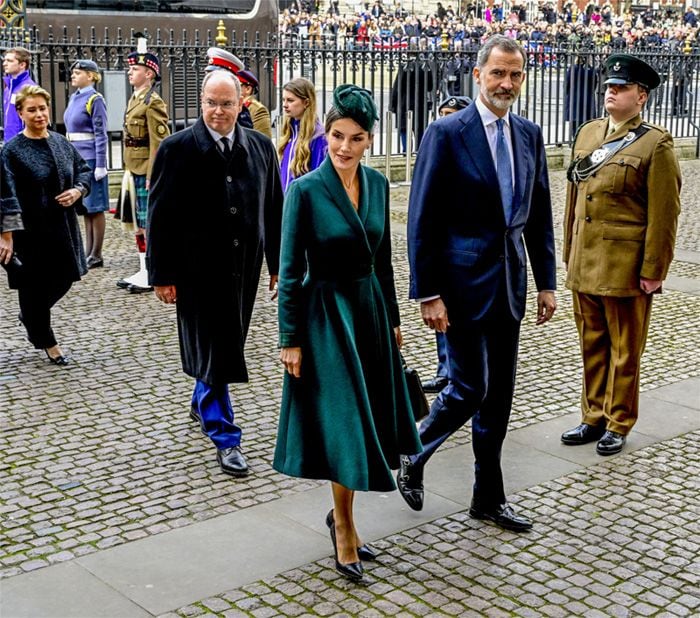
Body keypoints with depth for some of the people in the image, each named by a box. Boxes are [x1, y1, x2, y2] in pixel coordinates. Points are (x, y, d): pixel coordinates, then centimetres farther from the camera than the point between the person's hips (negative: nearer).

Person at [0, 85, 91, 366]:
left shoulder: (61, 143, 6)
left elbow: (84, 170, 17)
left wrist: (78, 190, -5)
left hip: (63, 226, 6)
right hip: (31, 230, -5)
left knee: (64, 279, 13)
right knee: (34, 286, 5)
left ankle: (30, 318, 40)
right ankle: (46, 342, 22)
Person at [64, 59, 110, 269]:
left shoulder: (95, 100, -10)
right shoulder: (74, 98, 13)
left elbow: (101, 135, -13)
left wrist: (100, 165, -17)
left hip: (90, 159, -8)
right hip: (76, 159, 8)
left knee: (94, 207, -2)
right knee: (84, 207, 12)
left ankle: (96, 255, 5)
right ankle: (88, 253, 18)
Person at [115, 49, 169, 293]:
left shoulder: (153, 103, -13)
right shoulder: (134, 100, 15)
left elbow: (159, 143, -18)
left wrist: (151, 177, -20)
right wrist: (128, 171, 17)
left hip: (147, 172, -9)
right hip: (134, 171, 9)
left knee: (149, 224, -3)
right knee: (138, 223, 13)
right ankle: (144, 271, 22)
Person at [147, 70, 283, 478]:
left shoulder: (260, 147, 4)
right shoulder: (179, 149, -7)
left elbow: (274, 210, 9)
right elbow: (161, 215, -6)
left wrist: (279, 264, 8)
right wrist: (162, 274, -8)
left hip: (244, 268, 4)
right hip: (198, 269, -4)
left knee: (227, 347, 17)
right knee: (213, 350, 0)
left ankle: (203, 403, 43)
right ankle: (225, 437, 10)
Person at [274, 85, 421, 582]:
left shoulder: (377, 184, 3)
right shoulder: (306, 190, -13)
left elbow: (383, 259, 12)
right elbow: (291, 269, -11)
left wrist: (392, 317, 14)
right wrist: (290, 339, -12)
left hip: (370, 310, 6)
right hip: (326, 316, -6)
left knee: (369, 421, 11)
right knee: (345, 423, -3)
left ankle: (341, 514, 30)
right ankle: (345, 530, 14)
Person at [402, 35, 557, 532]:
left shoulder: (529, 135, 9)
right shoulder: (447, 133, -9)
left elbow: (540, 215, 13)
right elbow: (423, 220, -11)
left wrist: (546, 282, 10)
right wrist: (428, 294, -14)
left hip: (510, 279, 6)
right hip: (463, 280, -6)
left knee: (499, 393, 11)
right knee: (471, 387, -4)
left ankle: (489, 498, 24)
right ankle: (413, 457, 23)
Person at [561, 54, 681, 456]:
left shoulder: (656, 144, -9)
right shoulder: (588, 134, 10)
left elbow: (664, 214, -11)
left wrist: (653, 270, -13)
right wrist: (569, 253, 14)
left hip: (626, 269, -6)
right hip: (584, 265, 6)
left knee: (625, 351, 7)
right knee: (592, 346, 14)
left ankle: (619, 423, 20)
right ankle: (594, 417, 26)